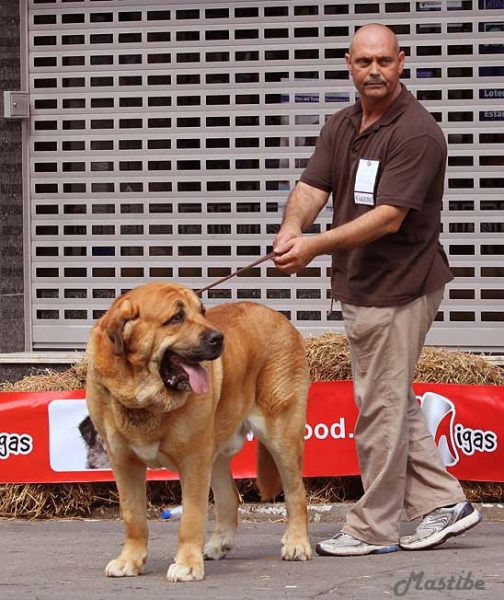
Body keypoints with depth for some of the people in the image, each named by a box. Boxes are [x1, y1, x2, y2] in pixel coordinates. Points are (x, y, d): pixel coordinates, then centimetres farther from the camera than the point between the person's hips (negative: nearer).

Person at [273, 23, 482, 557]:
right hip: (360, 287, 9)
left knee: (380, 407, -2)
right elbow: (312, 187, -2)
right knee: (395, 402, 15)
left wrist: (316, 245, -31)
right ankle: (443, 503, 22)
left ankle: (374, 528, 7)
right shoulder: (340, 127, 9)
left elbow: (389, 217, -24)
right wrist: (292, 227, -25)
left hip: (398, 288, -9)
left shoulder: (416, 133, -18)